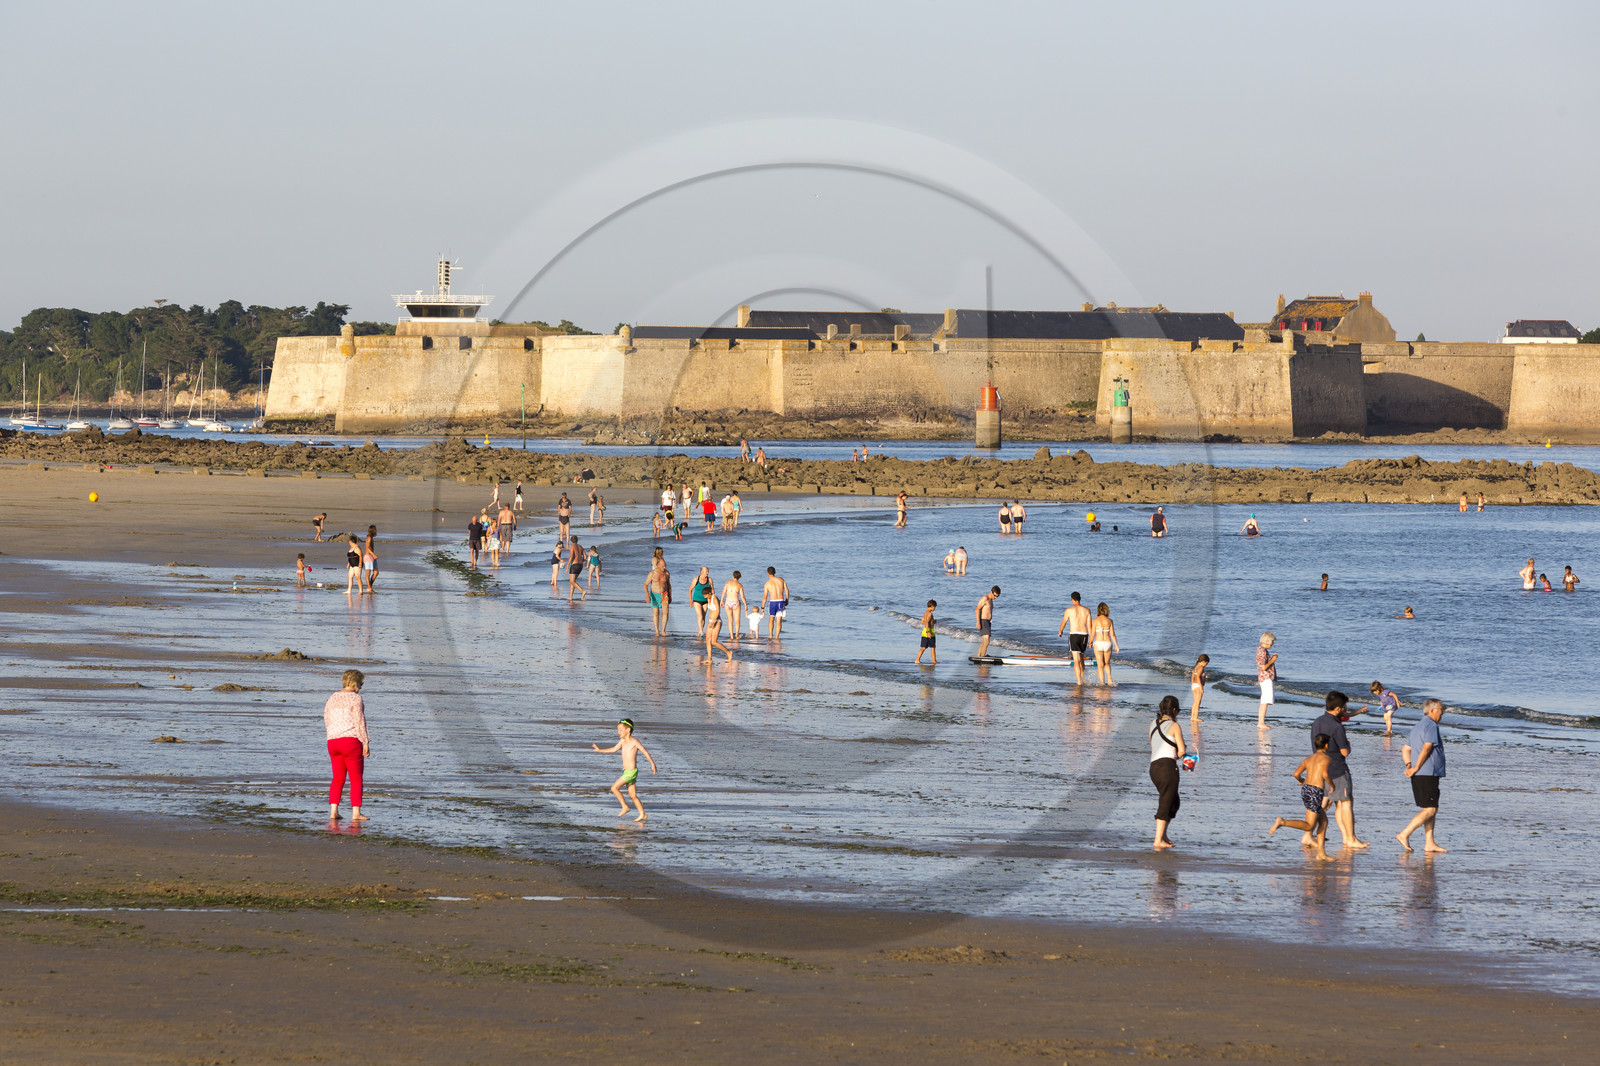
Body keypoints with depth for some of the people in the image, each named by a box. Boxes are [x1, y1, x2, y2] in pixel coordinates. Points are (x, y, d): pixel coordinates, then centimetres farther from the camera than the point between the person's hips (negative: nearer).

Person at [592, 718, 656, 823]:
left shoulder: (634, 742, -12)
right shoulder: (623, 741, 9)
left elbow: (645, 752, -8)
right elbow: (614, 749, 24)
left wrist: (653, 764, -7)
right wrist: (600, 750, 23)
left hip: (632, 771, -8)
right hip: (626, 771, 8)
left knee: (614, 787, -12)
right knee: (632, 795, 10)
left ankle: (625, 807, -1)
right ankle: (642, 815, 14)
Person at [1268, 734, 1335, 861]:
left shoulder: (1309, 758, 16)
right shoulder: (1325, 758, -3)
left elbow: (1296, 773, 9)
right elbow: (1325, 774, -20)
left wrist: (1301, 781, 31)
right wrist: (1332, 785, -2)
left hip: (1305, 788, 8)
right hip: (1316, 791, -8)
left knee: (1324, 821, 18)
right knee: (1308, 826, -7)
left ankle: (1321, 853, 16)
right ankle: (1282, 822, -23)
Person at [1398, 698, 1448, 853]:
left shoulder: (1417, 727, 21)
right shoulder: (1431, 726, -10)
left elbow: (1405, 749, 22)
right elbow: (1426, 748, -20)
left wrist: (1409, 765, 8)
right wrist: (1416, 768, -16)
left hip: (1419, 776, 10)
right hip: (1427, 774, -10)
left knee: (1432, 809, 12)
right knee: (1429, 810, -9)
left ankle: (1429, 843, 10)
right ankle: (1404, 835, -14)